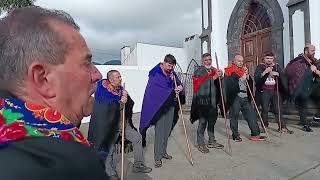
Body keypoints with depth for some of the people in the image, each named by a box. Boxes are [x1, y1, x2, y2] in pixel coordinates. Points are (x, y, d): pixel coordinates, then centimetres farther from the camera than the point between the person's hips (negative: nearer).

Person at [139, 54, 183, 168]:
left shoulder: (171, 72, 8)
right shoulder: (155, 73, -10)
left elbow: (179, 84, 13)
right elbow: (158, 89, -17)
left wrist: (180, 87, -10)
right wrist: (173, 91, -15)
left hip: (170, 105, 6)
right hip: (158, 106, -6)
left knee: (167, 130, 13)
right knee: (159, 131, -3)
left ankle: (163, 151, 30)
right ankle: (158, 157, 9)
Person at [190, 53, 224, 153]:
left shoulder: (215, 70, 17)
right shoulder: (199, 71, -2)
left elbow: (218, 84, 16)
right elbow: (201, 83, -16)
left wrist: (220, 76, -4)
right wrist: (214, 77, -19)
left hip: (213, 100, 7)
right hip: (202, 100, -6)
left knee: (212, 120, 14)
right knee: (203, 121, -4)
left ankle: (212, 141, 29)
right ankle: (200, 144, 9)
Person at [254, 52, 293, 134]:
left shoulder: (277, 67, 11)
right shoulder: (260, 67, 3)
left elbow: (283, 77, 2)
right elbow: (256, 79, -10)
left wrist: (277, 74, -16)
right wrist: (265, 72, -21)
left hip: (276, 91, 2)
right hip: (264, 91, -2)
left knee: (278, 109, 2)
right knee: (265, 110, 1)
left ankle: (282, 127, 10)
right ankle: (264, 126, 14)